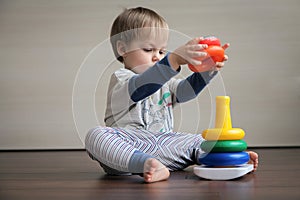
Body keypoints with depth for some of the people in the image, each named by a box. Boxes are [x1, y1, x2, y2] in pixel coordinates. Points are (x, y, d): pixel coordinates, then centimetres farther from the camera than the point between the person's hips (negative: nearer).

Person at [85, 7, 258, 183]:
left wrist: (207, 70, -16)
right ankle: (146, 164, -52)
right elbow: (143, 86, -26)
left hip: (162, 145, 7)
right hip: (127, 145, -6)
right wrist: (175, 59, -40)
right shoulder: (121, 79, -3)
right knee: (95, 135, -35)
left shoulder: (164, 81, 22)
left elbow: (186, 90, 3)